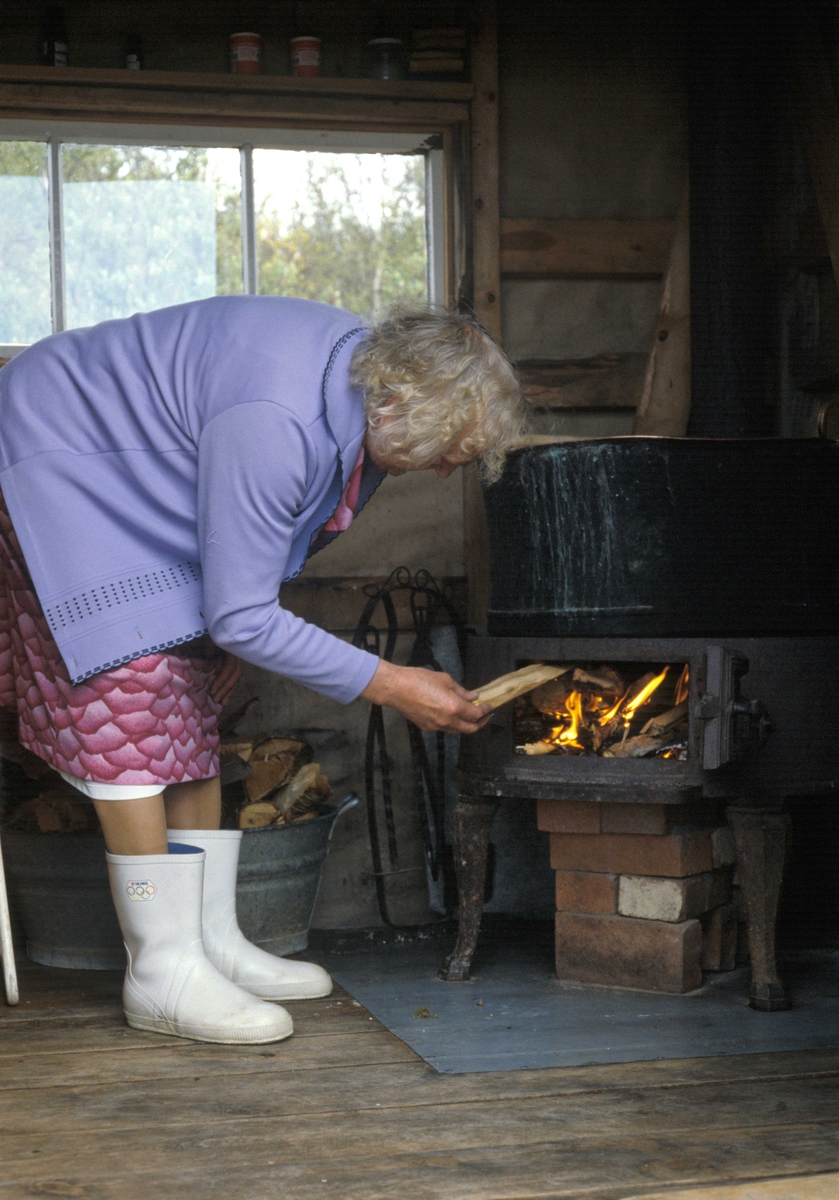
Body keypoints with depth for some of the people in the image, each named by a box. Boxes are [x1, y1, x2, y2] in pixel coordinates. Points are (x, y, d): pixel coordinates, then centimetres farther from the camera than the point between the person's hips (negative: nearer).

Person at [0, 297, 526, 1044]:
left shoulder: (363, 372, -9)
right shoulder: (275, 424, -38)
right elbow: (241, 618, -32)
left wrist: (235, 638, 7)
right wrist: (387, 686, -26)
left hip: (134, 485, 10)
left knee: (193, 701, 6)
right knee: (133, 692, -15)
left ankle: (212, 942, 12)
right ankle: (163, 973, -10)